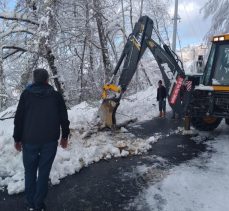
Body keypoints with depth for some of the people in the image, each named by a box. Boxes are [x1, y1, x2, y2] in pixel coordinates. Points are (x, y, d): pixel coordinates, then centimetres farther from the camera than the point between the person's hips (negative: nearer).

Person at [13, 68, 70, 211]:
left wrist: (17, 138, 8)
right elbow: (64, 118, 3)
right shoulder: (56, 95, 2)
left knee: (30, 172, 13)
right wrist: (65, 136, 13)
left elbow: (19, 118, 0)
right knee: (44, 172, 7)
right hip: (50, 140, 0)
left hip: (29, 140, 0)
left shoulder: (26, 94, 0)